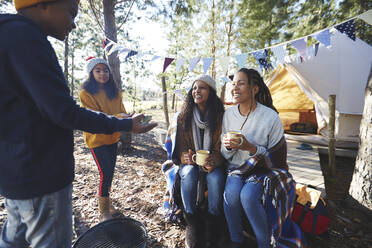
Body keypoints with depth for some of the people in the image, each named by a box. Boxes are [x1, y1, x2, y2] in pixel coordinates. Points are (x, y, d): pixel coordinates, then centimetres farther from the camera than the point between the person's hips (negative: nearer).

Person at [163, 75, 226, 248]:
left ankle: (212, 228, -12)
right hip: (189, 162, 1)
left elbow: (222, 145, -3)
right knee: (189, 173, -32)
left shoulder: (220, 116, -5)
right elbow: (177, 145, 0)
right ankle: (191, 224, -14)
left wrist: (213, 160, -23)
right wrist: (185, 157, -20)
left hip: (212, 163, 0)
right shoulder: (182, 117, -3)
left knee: (216, 176, -31)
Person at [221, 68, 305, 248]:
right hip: (236, 168, 3)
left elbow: (277, 160, -11)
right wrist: (228, 146, -19)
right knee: (231, 193, -26)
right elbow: (225, 155, 6)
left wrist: (250, 147, -26)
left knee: (248, 195, -29)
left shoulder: (270, 117, -14)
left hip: (263, 170, -3)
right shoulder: (228, 114, -1)